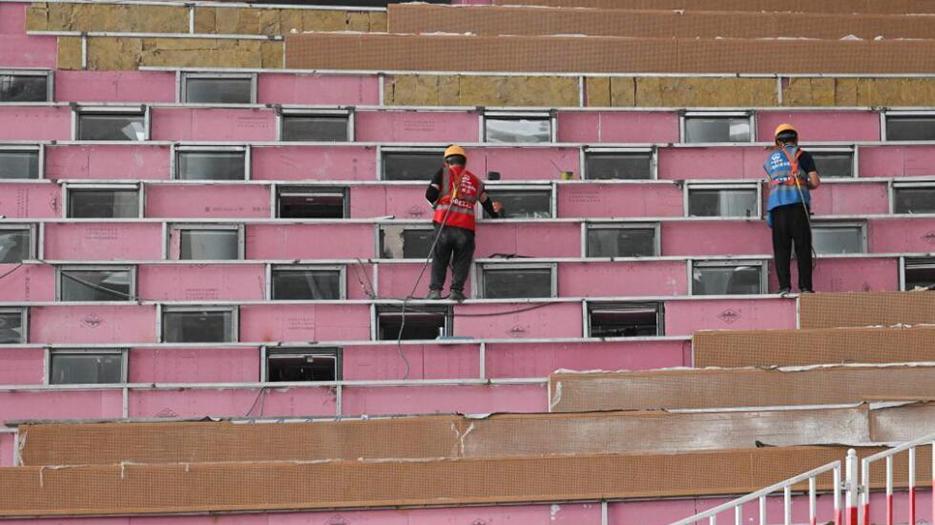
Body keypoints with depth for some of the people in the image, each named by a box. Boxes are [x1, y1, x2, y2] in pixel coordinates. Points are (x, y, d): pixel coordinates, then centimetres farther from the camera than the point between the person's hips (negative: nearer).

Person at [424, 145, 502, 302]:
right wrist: (495, 213, 44)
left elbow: (430, 194, 1)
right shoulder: (475, 181, 18)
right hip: (466, 229, 1)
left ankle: (435, 290, 5)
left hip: (444, 226, -1)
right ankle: (457, 290, 0)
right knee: (461, 261, 11)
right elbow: (486, 201, 24)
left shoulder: (443, 172, 9)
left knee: (439, 259, 11)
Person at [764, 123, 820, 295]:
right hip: (798, 203, -2)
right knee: (803, 247, 1)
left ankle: (784, 286, -6)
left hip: (776, 205, 3)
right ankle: (805, 286, -4)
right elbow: (815, 182, 3)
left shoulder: (771, 158, 21)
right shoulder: (802, 155, 9)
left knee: (781, 248, 3)